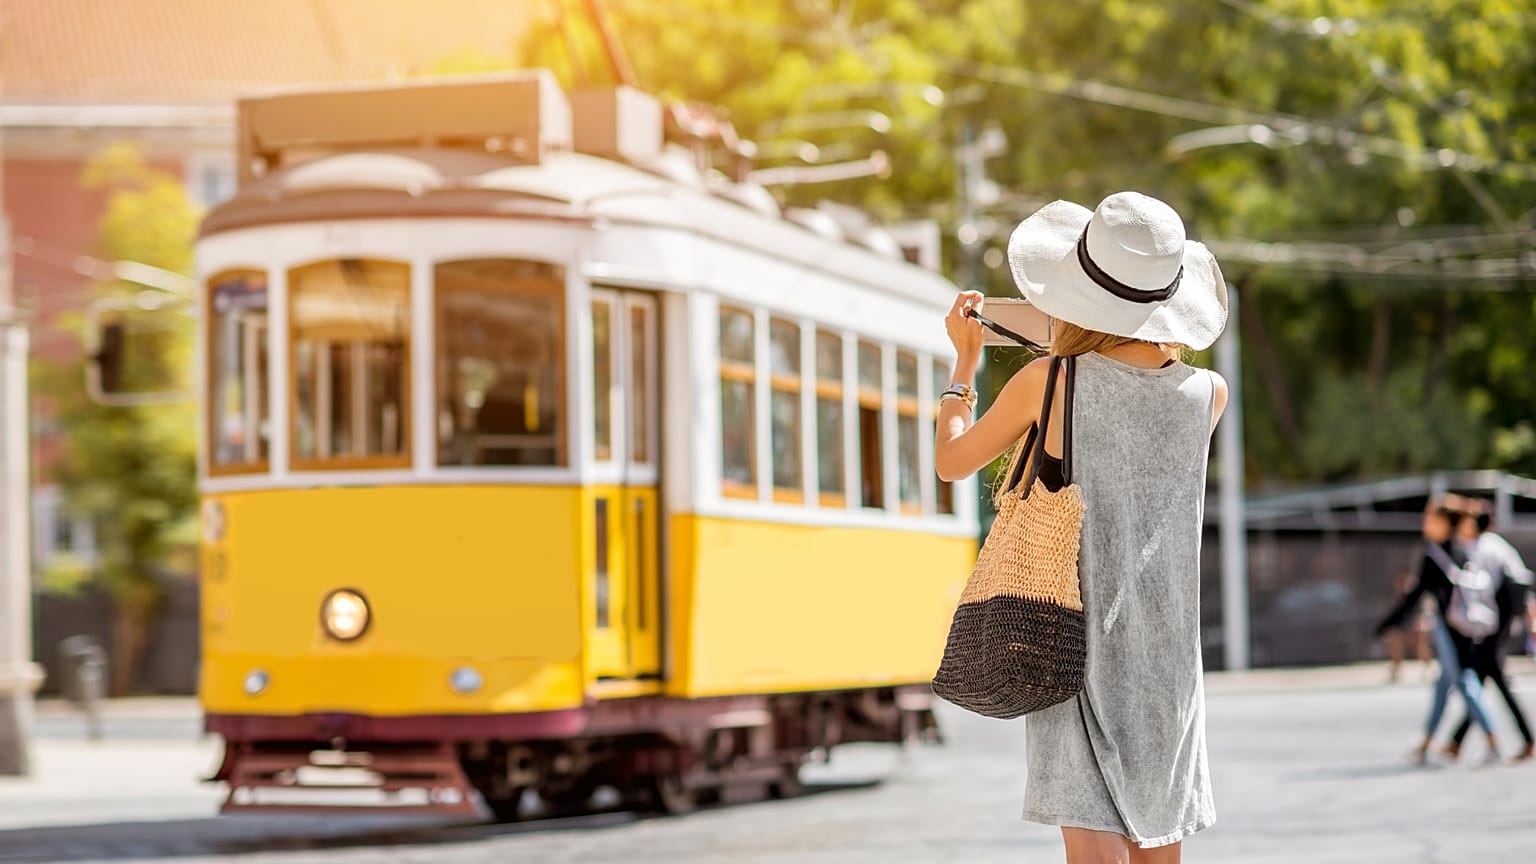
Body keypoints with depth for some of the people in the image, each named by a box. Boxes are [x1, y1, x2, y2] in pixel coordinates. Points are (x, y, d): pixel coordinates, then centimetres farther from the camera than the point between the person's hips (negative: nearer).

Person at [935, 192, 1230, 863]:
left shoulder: (1048, 383, -11)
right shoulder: (1207, 395, -2)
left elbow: (951, 461, 6)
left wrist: (963, 362, 21)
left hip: (1077, 644, -3)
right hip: (1167, 655, 4)